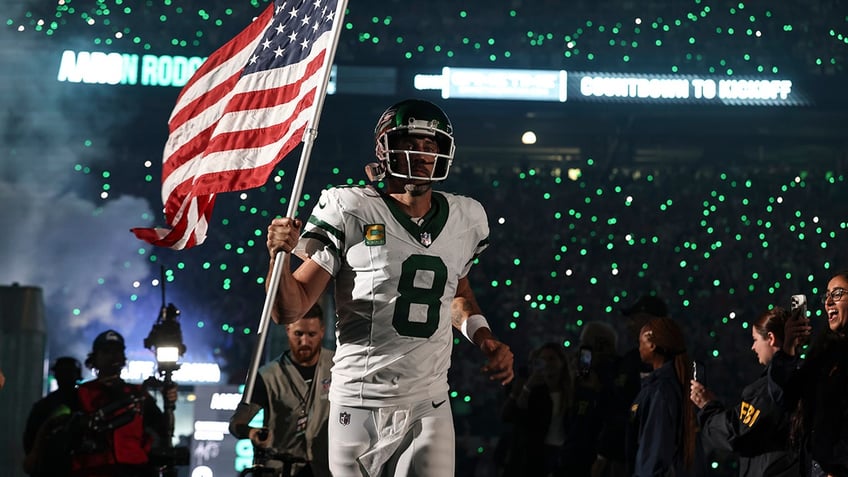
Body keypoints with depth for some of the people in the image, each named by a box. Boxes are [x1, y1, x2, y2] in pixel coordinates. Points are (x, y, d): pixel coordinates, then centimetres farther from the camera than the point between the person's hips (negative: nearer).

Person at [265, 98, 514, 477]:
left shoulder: (463, 221, 6)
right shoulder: (350, 213, -7)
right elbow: (290, 311, -5)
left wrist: (483, 337, 9)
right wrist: (279, 257, -23)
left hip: (429, 405, 3)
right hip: (359, 403, -3)